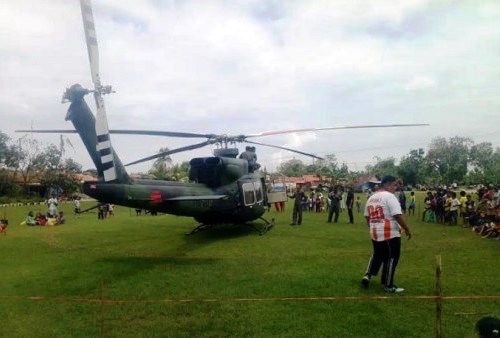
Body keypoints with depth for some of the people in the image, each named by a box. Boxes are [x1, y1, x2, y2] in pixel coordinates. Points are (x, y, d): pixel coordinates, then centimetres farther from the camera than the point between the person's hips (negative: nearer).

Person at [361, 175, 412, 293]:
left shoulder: (371, 198, 10)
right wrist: (407, 229, -10)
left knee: (377, 256, 23)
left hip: (375, 234, 7)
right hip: (391, 234, -7)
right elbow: (397, 215, -20)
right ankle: (388, 285, 13)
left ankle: (367, 275, 13)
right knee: (390, 259, 5)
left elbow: (367, 217, 16)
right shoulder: (389, 196, -15)